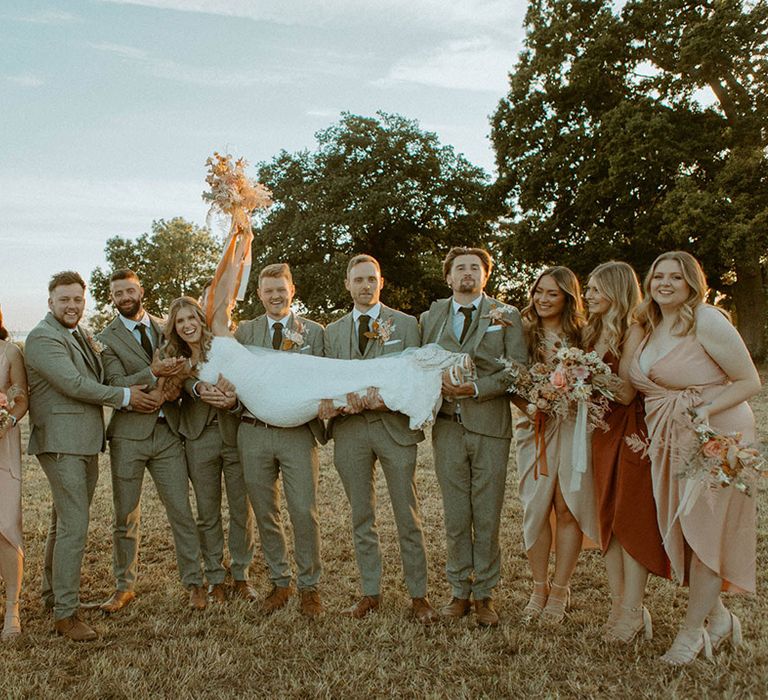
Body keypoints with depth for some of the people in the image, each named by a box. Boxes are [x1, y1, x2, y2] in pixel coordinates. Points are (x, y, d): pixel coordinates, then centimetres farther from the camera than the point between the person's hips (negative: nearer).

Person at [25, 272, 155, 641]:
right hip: (60, 442, -9)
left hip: (85, 442, 9)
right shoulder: (42, 337, -11)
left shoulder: (82, 334, 17)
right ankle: (65, 613, -2)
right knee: (74, 527, -9)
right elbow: (73, 383, -19)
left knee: (65, 522, 18)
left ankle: (53, 592, 33)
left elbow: (97, 378, 21)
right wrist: (124, 396, -12)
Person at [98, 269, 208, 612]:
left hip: (167, 430, 2)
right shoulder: (106, 339, 1)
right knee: (126, 517, 8)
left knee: (181, 511, 1)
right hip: (129, 433, -2)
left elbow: (180, 370, 13)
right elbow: (118, 384, -11)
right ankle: (125, 586, 22)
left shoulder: (165, 329, 11)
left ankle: (194, 583, 10)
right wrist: (153, 372, -25)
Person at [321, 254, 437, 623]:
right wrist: (337, 404, -11)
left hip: (394, 426, -3)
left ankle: (418, 595, 14)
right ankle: (370, 592, 22)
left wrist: (386, 399, -19)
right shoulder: (333, 331, 14)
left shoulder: (405, 324, 4)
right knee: (361, 518, 11)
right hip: (350, 430, 3)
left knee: (408, 518, 1)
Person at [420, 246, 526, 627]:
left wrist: (475, 388, -14)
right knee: (455, 517, 7)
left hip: (490, 426, -1)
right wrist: (439, 383, -10)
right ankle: (460, 592, 19)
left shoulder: (506, 317, 7)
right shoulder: (430, 318, 14)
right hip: (447, 427, 2)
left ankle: (485, 594, 15)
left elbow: (518, 370, -2)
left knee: (487, 517, 3)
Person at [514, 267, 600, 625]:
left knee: (568, 508, 1)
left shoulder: (583, 336, 4)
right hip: (536, 427, 1)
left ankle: (560, 589, 15)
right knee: (536, 508, 1)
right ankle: (540, 586, 17)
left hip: (575, 427, 0)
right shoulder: (524, 334, 6)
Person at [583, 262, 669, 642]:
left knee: (631, 519, -2)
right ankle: (618, 602, 19)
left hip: (631, 433, -8)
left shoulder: (633, 332, -12)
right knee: (608, 517, 9)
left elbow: (625, 392, -17)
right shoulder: (594, 331, 12)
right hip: (603, 429, 8)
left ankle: (633, 611, 8)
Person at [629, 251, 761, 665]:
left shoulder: (707, 321, -12)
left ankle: (692, 630, 17)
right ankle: (717, 618, 28)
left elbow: (750, 382, -12)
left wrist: (705, 411, -24)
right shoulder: (650, 329, 9)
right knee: (680, 531, 9)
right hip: (669, 444, 7)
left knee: (704, 529, 1)